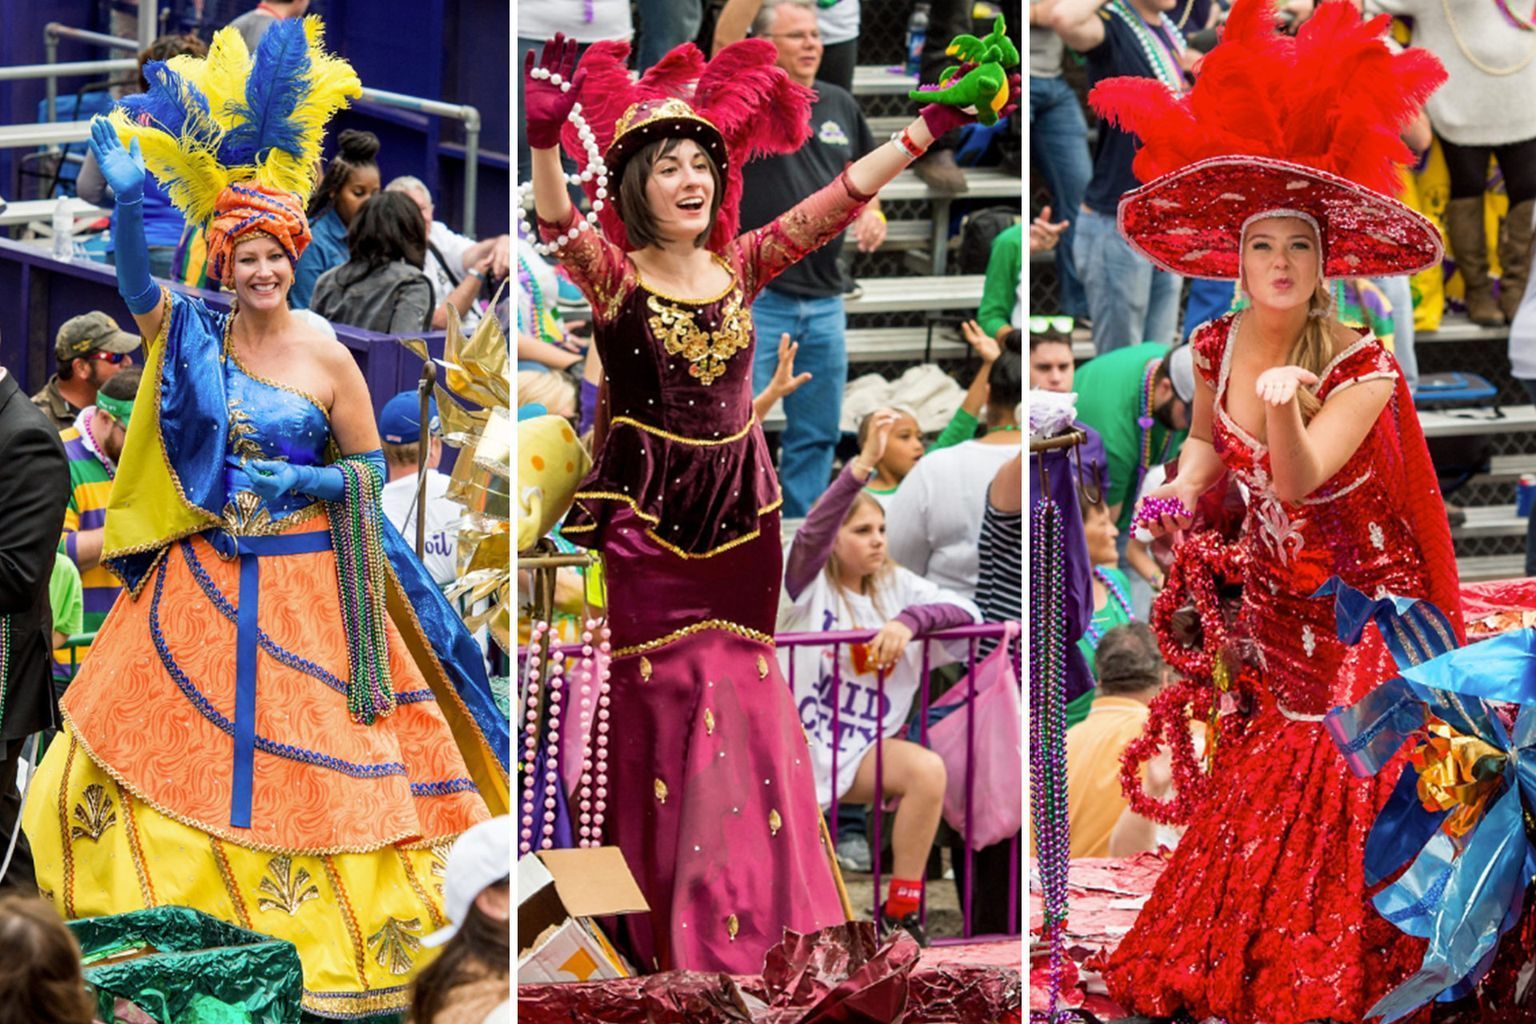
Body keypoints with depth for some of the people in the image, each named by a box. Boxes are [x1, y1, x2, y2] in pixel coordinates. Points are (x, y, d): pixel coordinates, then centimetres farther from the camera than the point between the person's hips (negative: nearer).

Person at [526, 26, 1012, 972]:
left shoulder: (743, 266, 5)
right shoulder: (614, 275, -7)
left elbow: (841, 198, 1)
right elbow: (560, 222, -27)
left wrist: (934, 124, -7)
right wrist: (545, 139, -46)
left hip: (738, 512, 4)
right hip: (649, 519, -4)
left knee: (747, 704, 6)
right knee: (669, 706, -1)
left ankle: (761, 916, 15)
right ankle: (678, 928, 7)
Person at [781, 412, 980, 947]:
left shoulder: (896, 585, 7)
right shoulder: (811, 582, -4)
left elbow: (967, 612, -4)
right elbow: (812, 531, -25)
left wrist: (909, 620, -23)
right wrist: (864, 464, -37)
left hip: (861, 751, 3)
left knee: (928, 770, -28)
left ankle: (900, 910, -15)